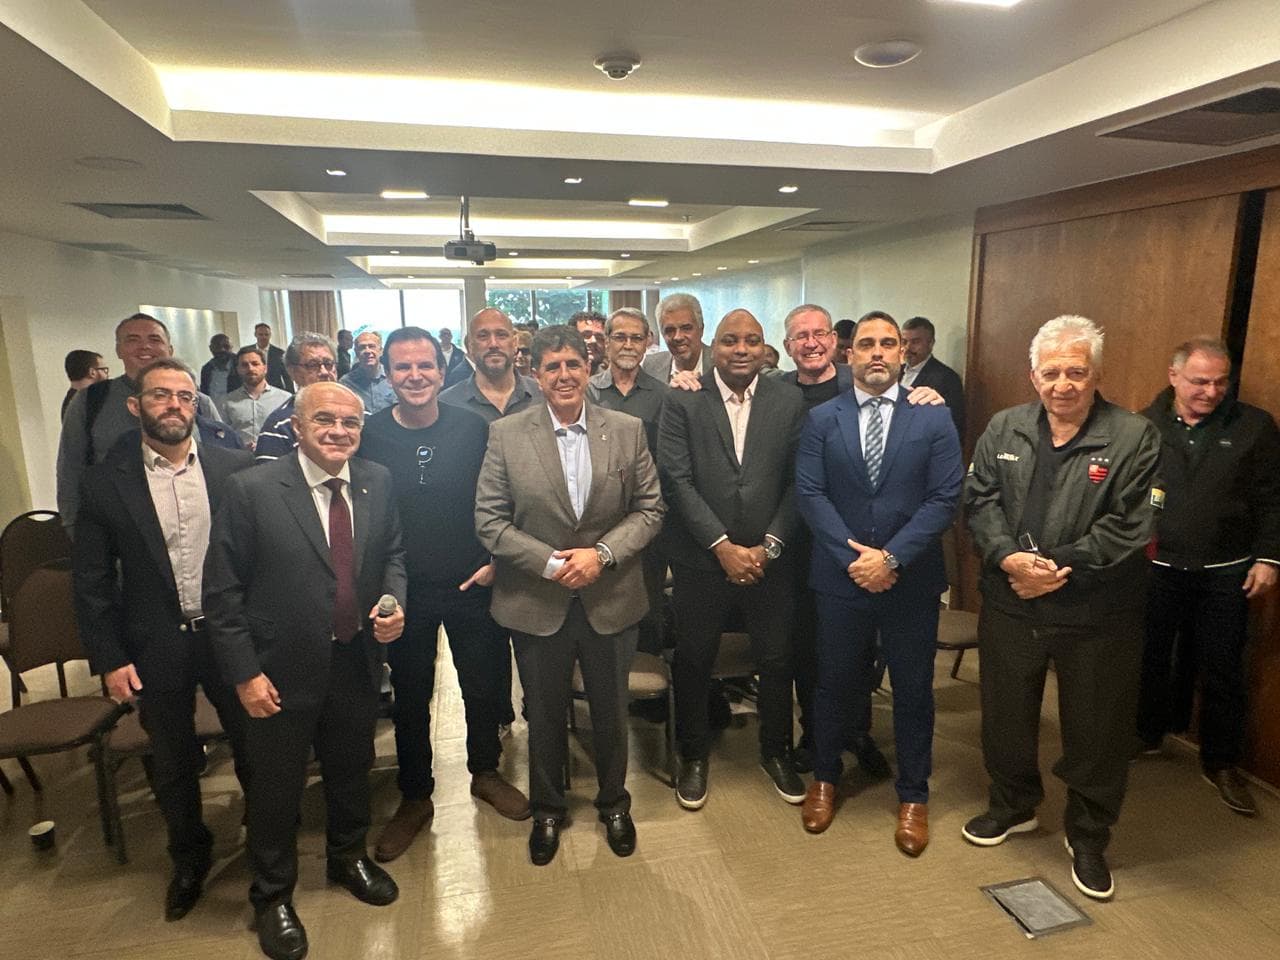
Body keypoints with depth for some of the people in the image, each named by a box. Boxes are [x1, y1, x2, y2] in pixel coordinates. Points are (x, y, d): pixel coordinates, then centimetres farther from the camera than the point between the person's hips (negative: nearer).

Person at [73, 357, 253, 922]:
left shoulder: (235, 468, -6)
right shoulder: (104, 483, -5)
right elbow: (91, 580, -1)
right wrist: (108, 658, -4)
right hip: (156, 648, 1)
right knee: (172, 765, 19)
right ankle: (190, 859, 43)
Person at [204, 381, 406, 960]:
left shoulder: (377, 483, -4)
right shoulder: (251, 490, -16)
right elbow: (222, 592, -12)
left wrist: (393, 601, -11)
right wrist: (244, 674, -13)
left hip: (357, 662, 4)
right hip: (282, 672, -3)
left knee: (352, 770, 24)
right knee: (276, 789, 16)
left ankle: (348, 857, 52)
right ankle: (272, 896, 42)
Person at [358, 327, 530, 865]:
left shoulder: (472, 428, -8)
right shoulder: (369, 436, -9)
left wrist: (496, 559, -8)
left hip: (472, 584, 1)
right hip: (403, 592, 0)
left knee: (484, 684, 15)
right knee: (410, 696, 15)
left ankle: (485, 772, 41)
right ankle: (415, 798, 36)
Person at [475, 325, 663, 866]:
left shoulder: (627, 430, -3)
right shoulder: (506, 435, -6)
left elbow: (649, 509, -2)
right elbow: (489, 520, -8)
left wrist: (602, 553, -16)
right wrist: (550, 563, -17)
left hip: (611, 601, 1)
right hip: (537, 604, -1)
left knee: (611, 711, 19)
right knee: (544, 715, 18)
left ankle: (613, 804, 44)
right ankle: (546, 811, 42)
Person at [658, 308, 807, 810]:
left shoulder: (789, 401, 1)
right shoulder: (682, 401, -6)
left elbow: (797, 482, -1)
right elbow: (677, 481, -11)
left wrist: (769, 546, -9)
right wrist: (724, 547, -15)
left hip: (769, 558, 2)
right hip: (701, 559, -1)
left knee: (777, 660, 14)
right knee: (693, 661, 12)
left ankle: (776, 750, 38)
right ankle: (694, 755, 35)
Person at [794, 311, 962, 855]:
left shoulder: (934, 419, -1)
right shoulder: (821, 419, 1)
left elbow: (944, 498, -8)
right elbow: (809, 494, -6)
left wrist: (892, 557, -17)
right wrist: (854, 555, -16)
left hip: (912, 581, 0)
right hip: (840, 578, 0)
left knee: (913, 690, 12)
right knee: (834, 683, 15)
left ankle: (913, 796, 33)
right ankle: (824, 779, 37)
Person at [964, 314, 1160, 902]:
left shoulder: (1135, 437, -6)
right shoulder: (1003, 429, 4)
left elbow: (1129, 526, -12)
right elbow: (980, 502, -1)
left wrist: (1059, 568, -18)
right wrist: (1010, 558, -17)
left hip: (1097, 615, -2)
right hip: (1010, 606, 3)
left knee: (1096, 731, 11)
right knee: (1006, 715, 18)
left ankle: (1088, 837, 34)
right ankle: (1014, 805, 43)